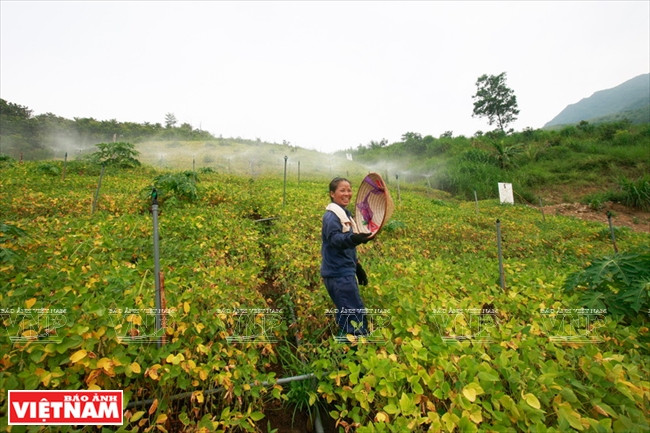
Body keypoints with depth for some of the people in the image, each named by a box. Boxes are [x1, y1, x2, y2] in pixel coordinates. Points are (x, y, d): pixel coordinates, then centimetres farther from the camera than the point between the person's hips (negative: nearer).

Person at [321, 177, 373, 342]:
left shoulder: (345, 214, 15)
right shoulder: (331, 216, -13)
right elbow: (335, 239, -32)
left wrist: (358, 267, 22)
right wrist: (354, 239, -50)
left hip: (344, 272, 9)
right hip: (339, 274, -9)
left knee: (347, 316, 17)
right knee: (357, 315, -8)